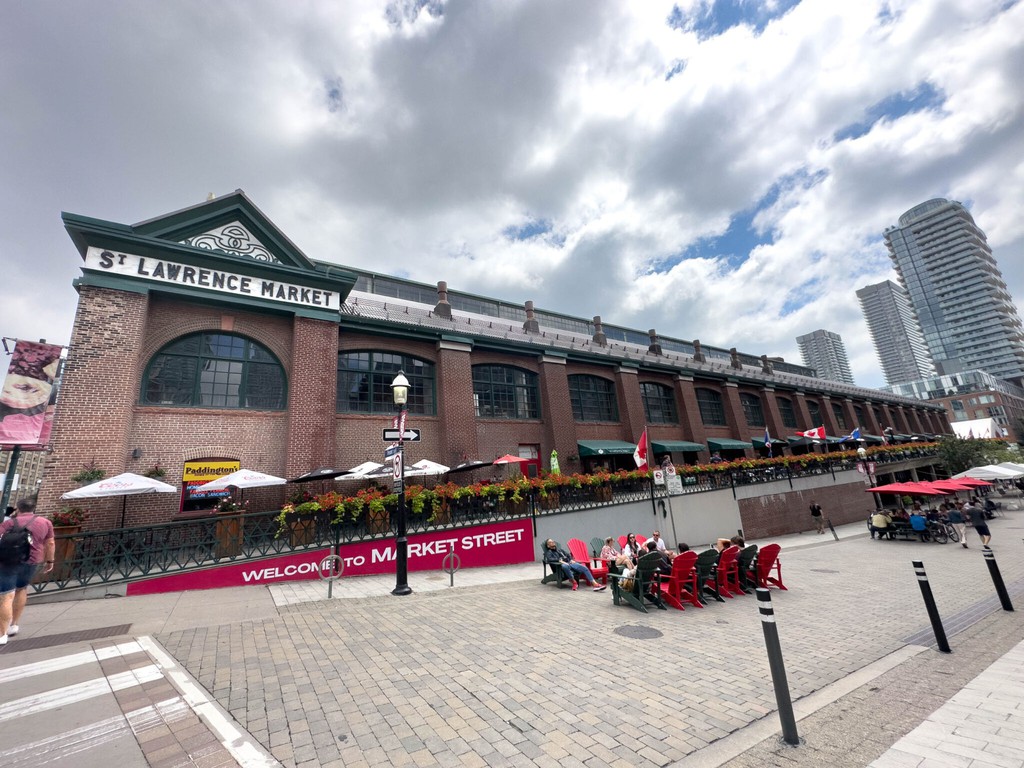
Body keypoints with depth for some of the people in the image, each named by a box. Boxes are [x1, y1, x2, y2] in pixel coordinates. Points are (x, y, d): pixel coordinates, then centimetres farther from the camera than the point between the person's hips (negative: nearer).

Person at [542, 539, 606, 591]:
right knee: (565, 566, -44)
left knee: (584, 567, -20)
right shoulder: (549, 552, 12)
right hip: (561, 565, -6)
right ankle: (574, 582, -26)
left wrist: (571, 560, 5)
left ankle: (595, 584, -28)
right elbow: (549, 559, -8)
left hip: (569, 563, 6)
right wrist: (559, 560, -19)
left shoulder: (560, 550, 33)